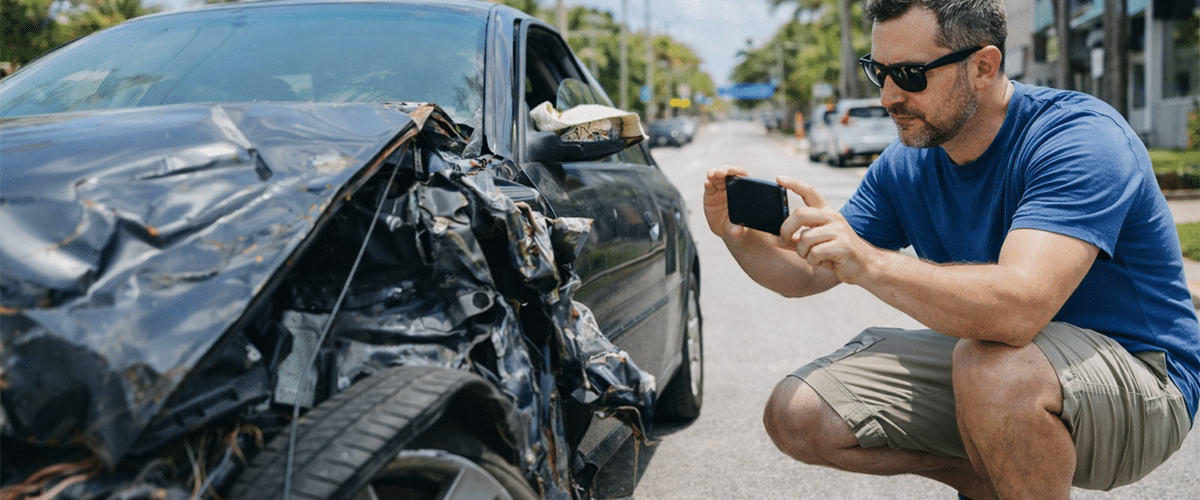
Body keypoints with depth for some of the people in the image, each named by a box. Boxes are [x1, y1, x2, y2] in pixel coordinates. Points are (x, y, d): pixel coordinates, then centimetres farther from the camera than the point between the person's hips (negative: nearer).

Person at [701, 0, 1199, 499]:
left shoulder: (1079, 137, -23)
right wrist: (741, 237, -19)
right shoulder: (904, 166, -2)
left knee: (988, 359, -40)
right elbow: (807, 274, 1)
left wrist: (868, 263, -46)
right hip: (977, 362, 7)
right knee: (796, 415, -6)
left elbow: (1018, 308, -39)